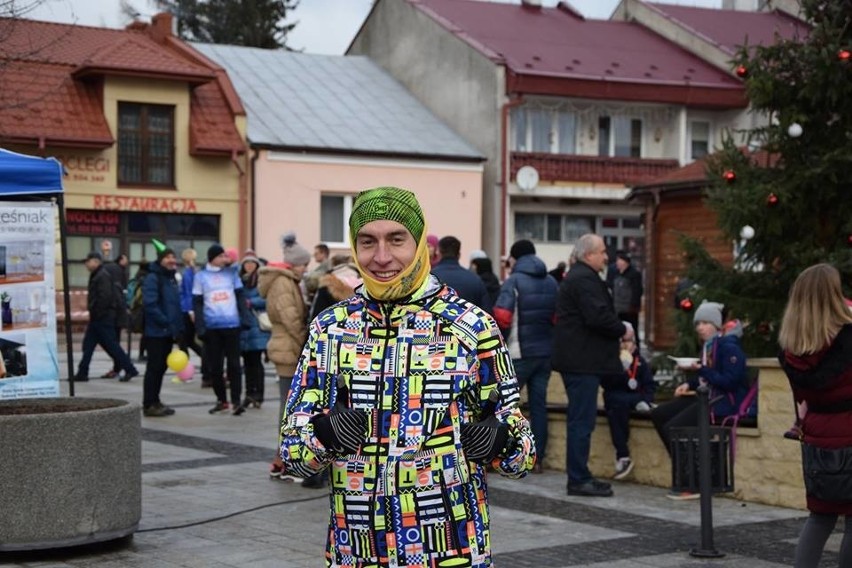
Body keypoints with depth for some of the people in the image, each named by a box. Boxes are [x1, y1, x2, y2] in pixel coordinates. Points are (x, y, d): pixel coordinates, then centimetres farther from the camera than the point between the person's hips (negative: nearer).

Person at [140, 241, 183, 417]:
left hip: (169, 331, 8)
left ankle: (155, 401, 21)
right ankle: (149, 405, 2)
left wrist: (179, 326, 10)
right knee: (154, 367, -4)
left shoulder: (172, 278, 15)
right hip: (156, 331, -8)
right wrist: (166, 322, -23)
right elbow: (150, 304, -22)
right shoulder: (153, 278, -13)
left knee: (161, 367, 13)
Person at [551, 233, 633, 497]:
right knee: (582, 421, -8)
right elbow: (598, 316, -24)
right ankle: (578, 480, -6)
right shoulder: (584, 279, -15)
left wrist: (618, 329, 11)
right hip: (583, 360, -11)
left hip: (577, 359, 11)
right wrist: (623, 330, -9)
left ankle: (579, 476, 20)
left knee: (580, 419, 14)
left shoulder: (577, 277, 21)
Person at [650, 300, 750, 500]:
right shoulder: (707, 346, 15)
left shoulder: (729, 347, -12)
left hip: (724, 401, -10)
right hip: (706, 397, 10)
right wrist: (689, 384, 8)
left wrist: (701, 370, -23)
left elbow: (729, 381, -20)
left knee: (672, 427, -23)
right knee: (658, 414, 4)